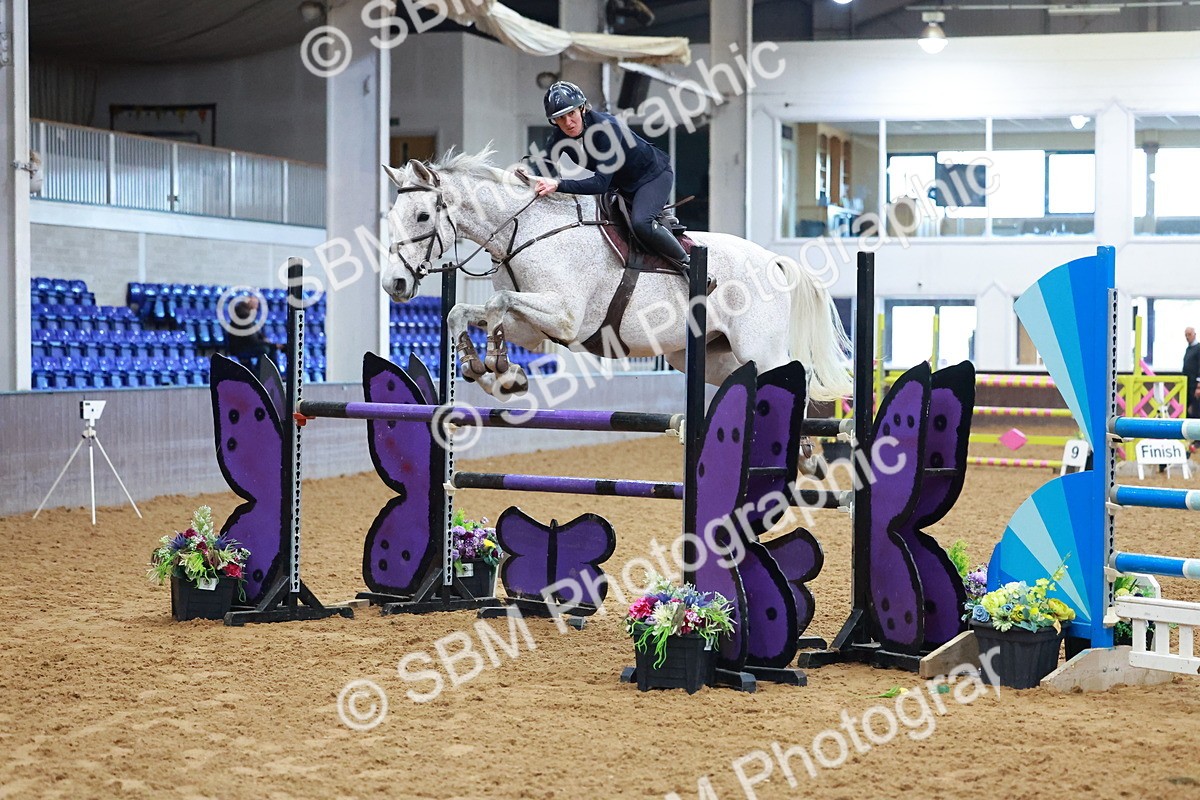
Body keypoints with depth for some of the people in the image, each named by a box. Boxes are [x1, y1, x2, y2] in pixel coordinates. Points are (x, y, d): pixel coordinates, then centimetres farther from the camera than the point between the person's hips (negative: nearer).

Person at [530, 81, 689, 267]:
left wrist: (558, 185, -50)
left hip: (654, 175, -8)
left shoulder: (607, 127, -34)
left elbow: (601, 183, -40)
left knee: (640, 223, -29)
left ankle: (687, 264, -14)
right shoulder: (559, 137, -13)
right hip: (623, 185, 8)